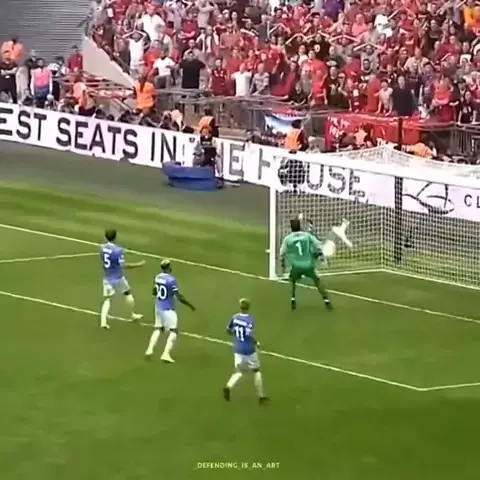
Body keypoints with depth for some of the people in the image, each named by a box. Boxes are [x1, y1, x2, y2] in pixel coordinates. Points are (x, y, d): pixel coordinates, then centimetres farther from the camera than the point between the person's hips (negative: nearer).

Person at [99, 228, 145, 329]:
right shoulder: (118, 250, -22)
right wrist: (138, 264, -15)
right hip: (118, 278, -4)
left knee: (107, 299, 5)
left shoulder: (102, 248, -3)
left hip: (107, 278, 4)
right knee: (128, 293, 20)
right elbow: (123, 265, -22)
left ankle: (103, 321, -10)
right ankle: (133, 314, 34)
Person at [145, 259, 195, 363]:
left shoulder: (158, 277, 2)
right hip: (168, 309, -7)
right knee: (173, 331, 1)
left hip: (158, 307, 7)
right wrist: (190, 305, -8)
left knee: (158, 328, 22)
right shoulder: (171, 280, -22)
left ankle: (150, 349, 12)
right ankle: (166, 354, -7)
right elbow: (178, 297, -21)